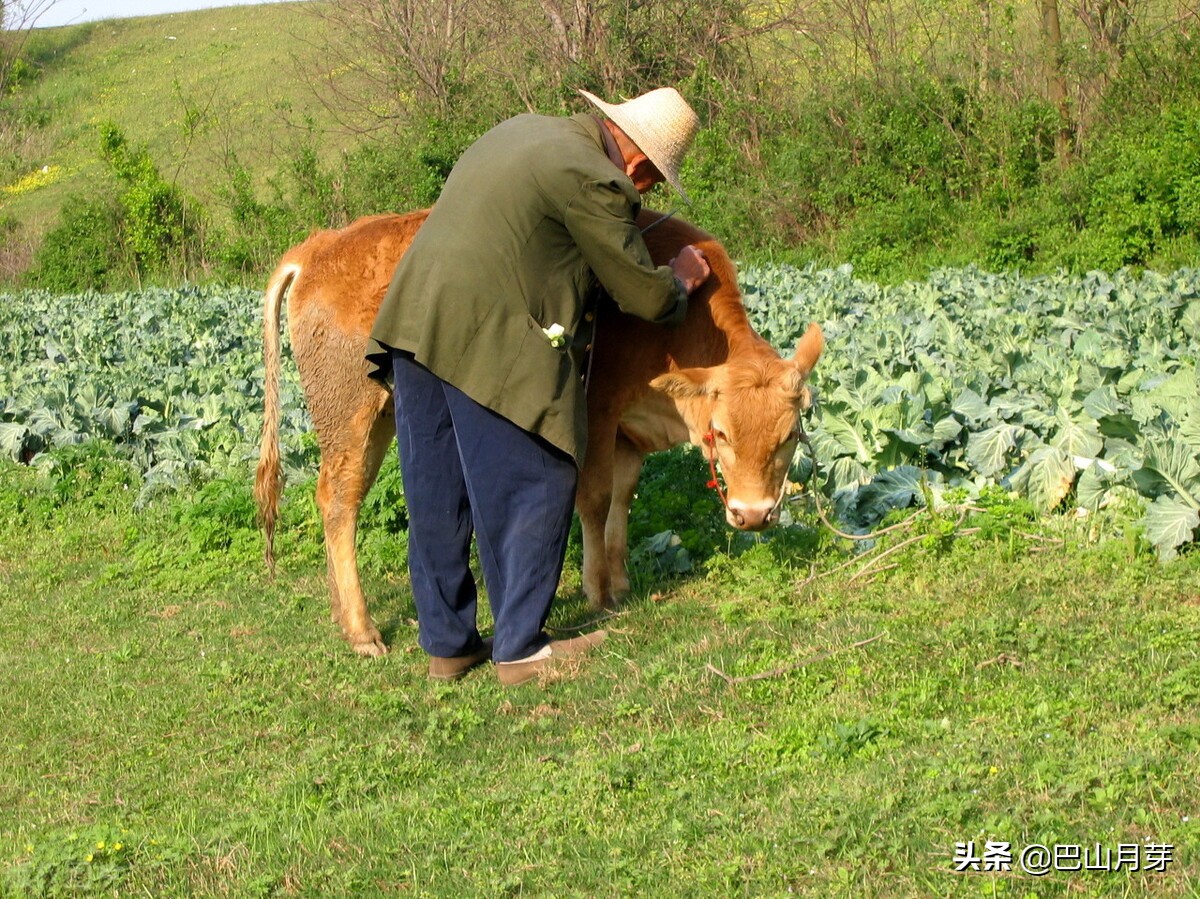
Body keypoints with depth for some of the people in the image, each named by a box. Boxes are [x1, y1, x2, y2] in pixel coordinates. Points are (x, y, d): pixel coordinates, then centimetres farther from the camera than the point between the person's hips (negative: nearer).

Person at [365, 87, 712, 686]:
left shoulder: (525, 129, 18)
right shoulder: (595, 181, -9)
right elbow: (646, 296, -3)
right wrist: (680, 281, 19)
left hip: (413, 321, 9)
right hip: (490, 344, -9)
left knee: (436, 495, 13)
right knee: (530, 490, 4)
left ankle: (446, 644, 22)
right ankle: (521, 649, 11)